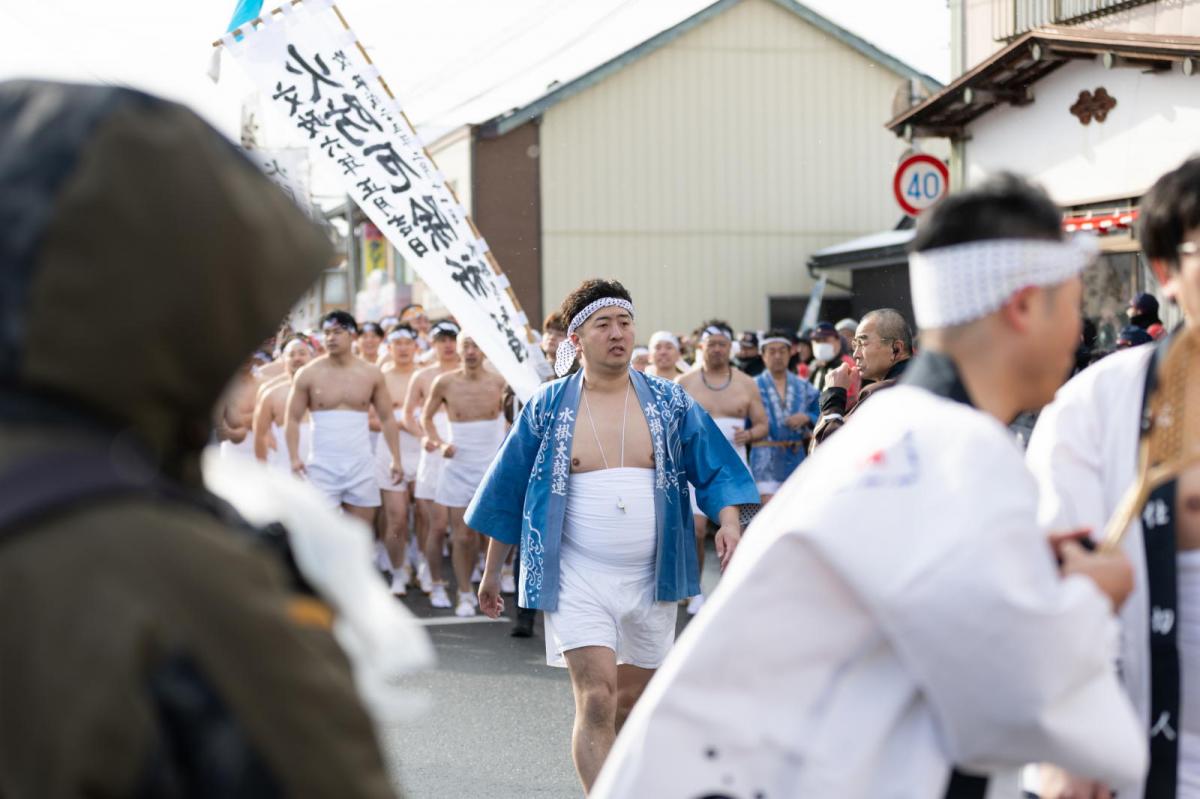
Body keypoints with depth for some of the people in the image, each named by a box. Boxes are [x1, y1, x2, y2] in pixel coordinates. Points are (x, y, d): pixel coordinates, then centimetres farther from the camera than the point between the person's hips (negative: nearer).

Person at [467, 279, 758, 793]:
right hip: (578, 578, -2)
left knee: (633, 702, 13)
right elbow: (508, 489, 8)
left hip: (650, 577, 3)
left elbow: (715, 469, 4)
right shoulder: (548, 407, 1)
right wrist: (491, 572, 11)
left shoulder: (669, 402, 4)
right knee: (596, 698, -15)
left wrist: (729, 523, -16)